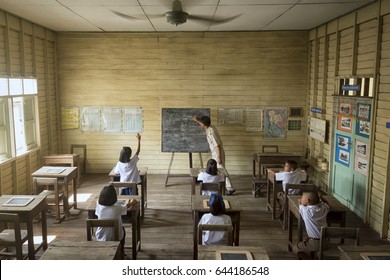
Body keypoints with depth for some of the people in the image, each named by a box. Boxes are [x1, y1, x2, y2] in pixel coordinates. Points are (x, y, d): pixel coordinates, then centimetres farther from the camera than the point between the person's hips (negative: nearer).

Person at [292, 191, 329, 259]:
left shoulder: (306, 211, -19)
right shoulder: (323, 208, -4)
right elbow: (326, 203, 21)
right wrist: (321, 198, 5)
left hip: (316, 242, -7)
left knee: (295, 248, 6)